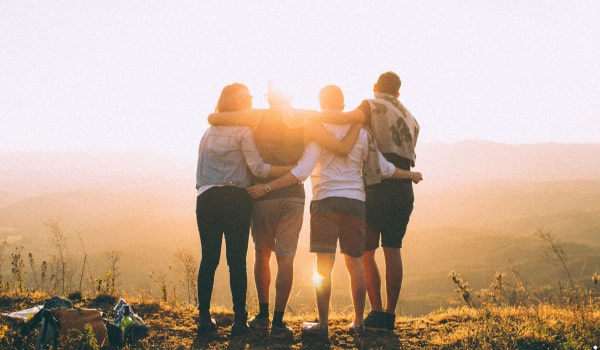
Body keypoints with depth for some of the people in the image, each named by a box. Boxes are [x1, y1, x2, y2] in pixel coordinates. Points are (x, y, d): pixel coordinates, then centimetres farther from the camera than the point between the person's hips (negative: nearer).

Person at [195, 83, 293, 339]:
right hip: (235, 199, -5)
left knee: (209, 259, 6)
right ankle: (239, 321, -1)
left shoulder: (209, 132, 17)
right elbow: (258, 168, -10)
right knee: (237, 261, -2)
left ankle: (204, 319, 5)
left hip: (206, 199, 5)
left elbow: (201, 170, 16)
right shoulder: (243, 131, -1)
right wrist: (293, 169, -9)